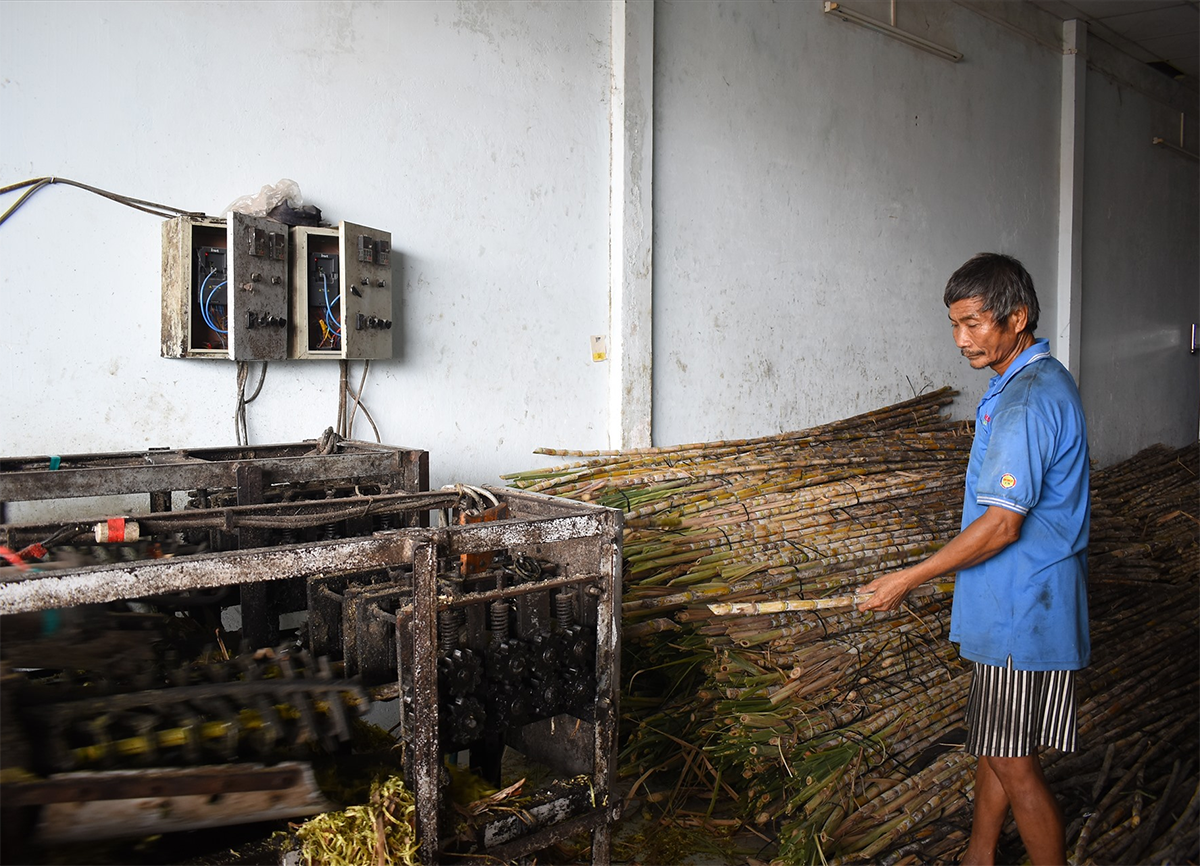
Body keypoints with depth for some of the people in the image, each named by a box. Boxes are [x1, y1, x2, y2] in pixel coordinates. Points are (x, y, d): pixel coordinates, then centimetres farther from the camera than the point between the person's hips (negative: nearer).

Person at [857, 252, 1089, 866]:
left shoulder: (1028, 401, -22)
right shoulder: (1043, 381, 11)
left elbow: (1001, 524, -24)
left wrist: (910, 579, -17)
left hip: (1022, 614, -10)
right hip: (1012, 607, 10)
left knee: (1013, 762, 2)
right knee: (994, 746, 20)